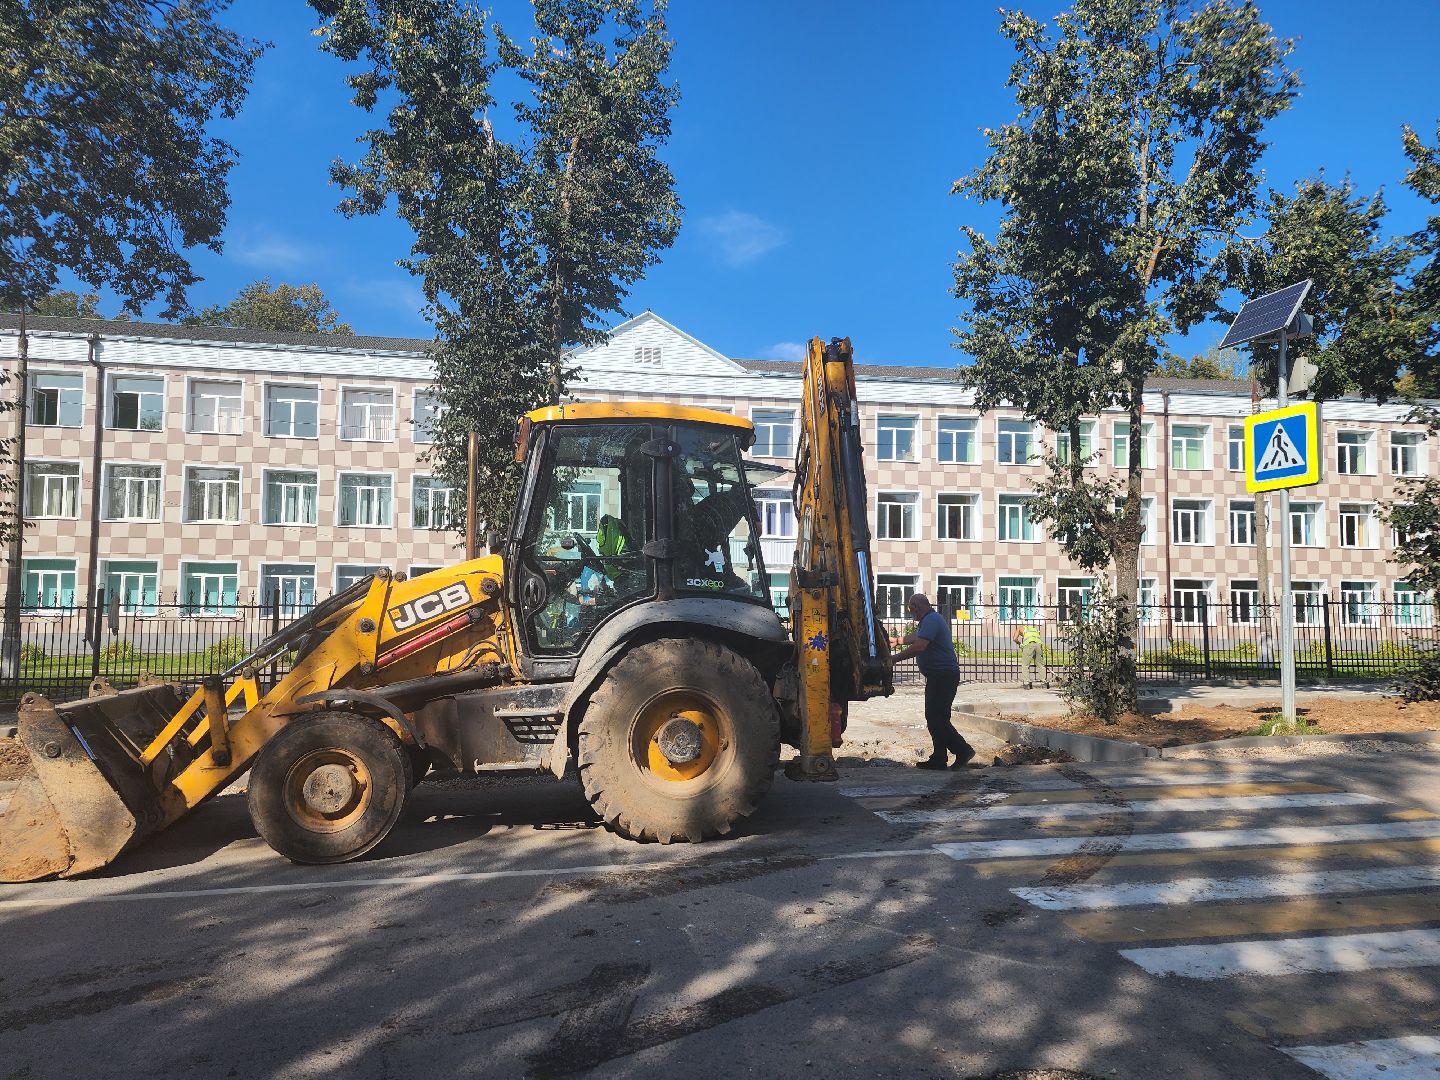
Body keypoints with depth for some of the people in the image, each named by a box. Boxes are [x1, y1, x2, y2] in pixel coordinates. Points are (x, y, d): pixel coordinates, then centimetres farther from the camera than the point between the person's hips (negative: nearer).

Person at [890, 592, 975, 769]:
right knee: (934, 717, 10)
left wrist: (894, 659, -22)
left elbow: (919, 647, -26)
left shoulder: (931, 620, -14)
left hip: (943, 676, -11)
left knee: (935, 717, -13)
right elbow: (911, 639, 38)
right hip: (938, 676, 11)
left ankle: (963, 750, -10)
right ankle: (938, 759, 13)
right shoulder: (928, 620, 21)